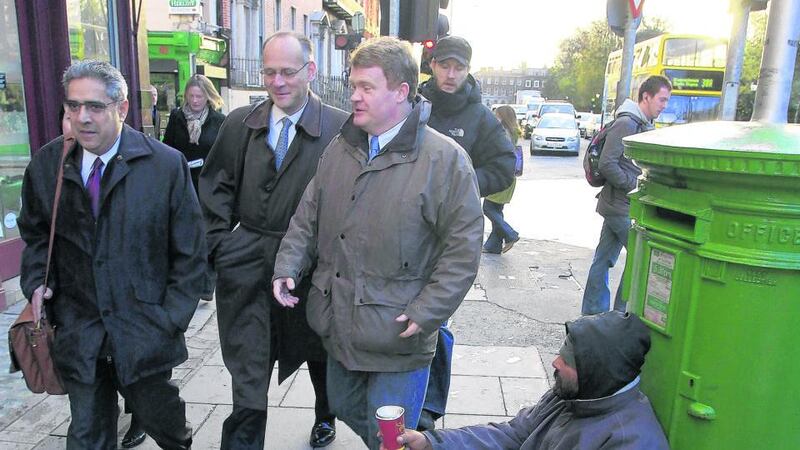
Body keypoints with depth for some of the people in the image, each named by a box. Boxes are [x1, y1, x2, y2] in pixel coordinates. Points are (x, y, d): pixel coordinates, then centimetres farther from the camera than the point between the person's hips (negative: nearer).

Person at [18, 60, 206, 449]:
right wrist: (37, 281, -2)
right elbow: (35, 235, 16)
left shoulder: (166, 164, -11)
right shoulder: (46, 164, -1)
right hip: (77, 332, 3)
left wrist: (171, 319, -9)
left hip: (144, 329, -2)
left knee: (158, 416, 16)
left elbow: (190, 252, -6)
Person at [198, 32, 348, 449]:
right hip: (249, 260, 2)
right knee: (247, 368, 0)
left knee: (318, 349, 22)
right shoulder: (239, 123, 2)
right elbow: (217, 187, 7)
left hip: (312, 262, -1)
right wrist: (220, 244, 0)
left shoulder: (341, 127, -11)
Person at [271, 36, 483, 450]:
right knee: (345, 408, 26)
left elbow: (463, 248, -14)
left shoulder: (445, 159, -14)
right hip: (339, 325, 7)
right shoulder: (339, 150, 5)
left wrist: (426, 312, -18)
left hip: (398, 335, -6)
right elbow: (307, 218, 11)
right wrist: (287, 266, -3)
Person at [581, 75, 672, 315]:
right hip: (622, 206, -9)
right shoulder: (626, 123, -14)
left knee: (604, 259, 12)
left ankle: (592, 313, 21)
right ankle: (622, 313, 9)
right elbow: (607, 164, -20)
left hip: (619, 205, 9)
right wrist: (634, 185, -16)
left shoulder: (645, 125, 15)